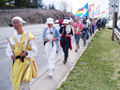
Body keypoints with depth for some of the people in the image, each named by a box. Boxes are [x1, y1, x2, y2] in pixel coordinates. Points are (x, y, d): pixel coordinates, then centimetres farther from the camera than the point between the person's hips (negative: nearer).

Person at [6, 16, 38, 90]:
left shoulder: (29, 36, -9)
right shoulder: (12, 38, 6)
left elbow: (34, 51, -4)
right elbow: (8, 50, 14)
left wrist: (26, 53, -22)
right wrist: (11, 56, -8)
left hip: (25, 62, -5)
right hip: (16, 63, 6)